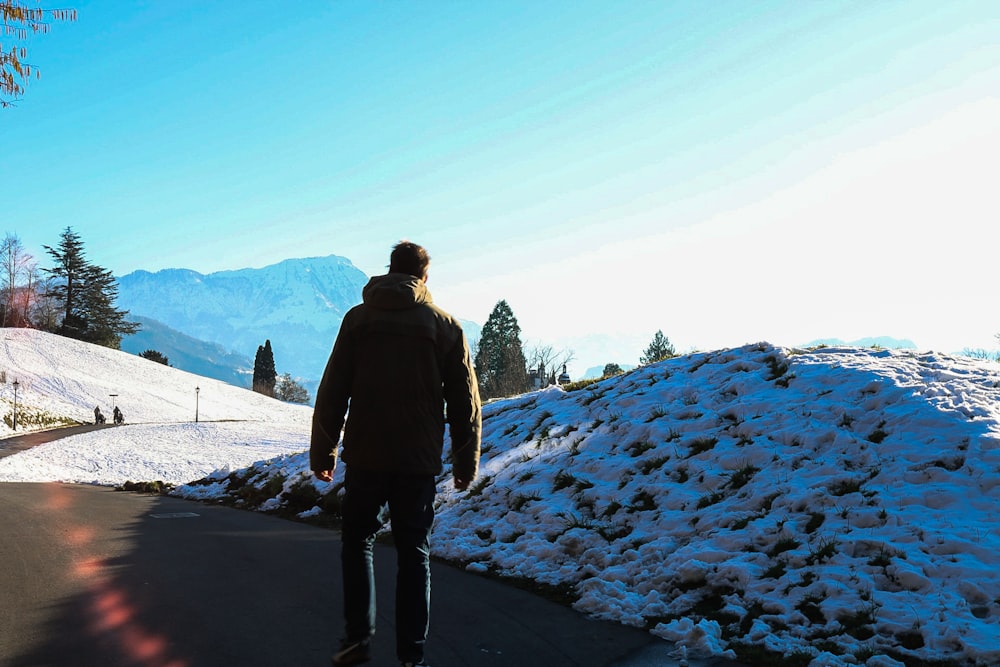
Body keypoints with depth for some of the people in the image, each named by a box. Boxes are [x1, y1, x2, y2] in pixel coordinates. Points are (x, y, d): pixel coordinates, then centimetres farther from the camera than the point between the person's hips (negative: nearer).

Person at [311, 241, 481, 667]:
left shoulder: (358, 319, 1)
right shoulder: (446, 326, 2)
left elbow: (331, 394, 0)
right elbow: (465, 403, 3)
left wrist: (322, 453, 6)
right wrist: (466, 463, 11)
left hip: (365, 457, 0)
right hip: (419, 460, 0)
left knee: (357, 540, 16)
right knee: (414, 552, 8)